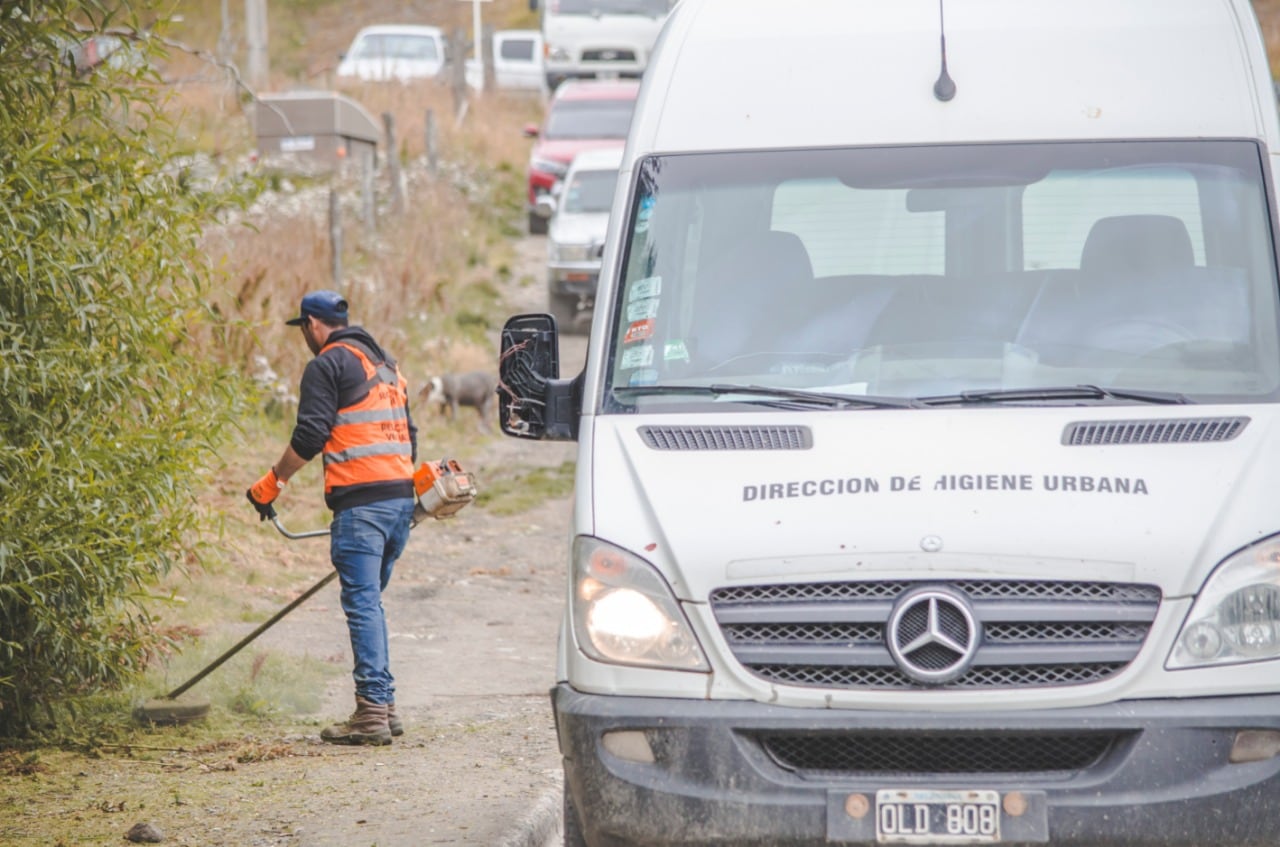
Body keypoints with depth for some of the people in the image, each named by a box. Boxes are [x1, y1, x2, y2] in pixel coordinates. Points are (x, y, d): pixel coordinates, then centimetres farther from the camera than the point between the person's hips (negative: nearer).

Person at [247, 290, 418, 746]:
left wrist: (271, 482, 0)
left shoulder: (327, 364, -3)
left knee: (362, 603, -9)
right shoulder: (385, 364, 23)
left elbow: (308, 437, -10)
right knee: (370, 601, 16)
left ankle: (372, 712, -13)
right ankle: (384, 705, 15)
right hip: (401, 495, 8)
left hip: (361, 500, -8)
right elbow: (408, 434, 25)